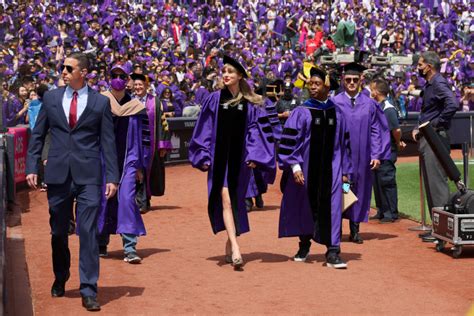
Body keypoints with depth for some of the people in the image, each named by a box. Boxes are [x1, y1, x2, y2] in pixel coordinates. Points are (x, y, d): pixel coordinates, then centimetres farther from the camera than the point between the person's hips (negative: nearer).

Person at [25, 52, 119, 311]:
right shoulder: (51, 98, 9)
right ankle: (60, 279, 33)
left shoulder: (100, 102, 3)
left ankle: (88, 290, -5)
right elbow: (37, 135, 12)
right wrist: (31, 167, 4)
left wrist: (112, 177, -3)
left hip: (88, 176, -2)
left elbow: (108, 142, 3)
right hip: (58, 174, 3)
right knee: (58, 232, 12)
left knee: (88, 232, -7)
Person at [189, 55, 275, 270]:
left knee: (235, 202, 7)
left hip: (239, 158, 1)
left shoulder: (250, 103, 4)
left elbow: (256, 130, 3)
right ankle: (235, 249, -20)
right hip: (219, 157, -1)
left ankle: (229, 246, 22)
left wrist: (253, 155, -8)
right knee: (225, 200, -13)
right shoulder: (215, 99, 3)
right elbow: (204, 128, 5)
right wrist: (204, 156, 0)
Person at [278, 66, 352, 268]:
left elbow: (344, 143, 12)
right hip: (306, 170, -1)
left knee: (331, 209, -7)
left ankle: (332, 252, -8)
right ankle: (304, 245, 29)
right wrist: (295, 166, -16)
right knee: (305, 207, 10)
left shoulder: (337, 114, 7)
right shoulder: (301, 112, -3)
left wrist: (345, 170, 10)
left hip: (330, 170, 1)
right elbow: (289, 141, -7)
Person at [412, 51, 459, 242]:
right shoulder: (429, 85, 18)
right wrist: (419, 129, 12)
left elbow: (452, 104, -30)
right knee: (430, 183, 13)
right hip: (426, 138, 11)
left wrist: (437, 124, -21)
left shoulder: (439, 83, -13)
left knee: (437, 182, -10)